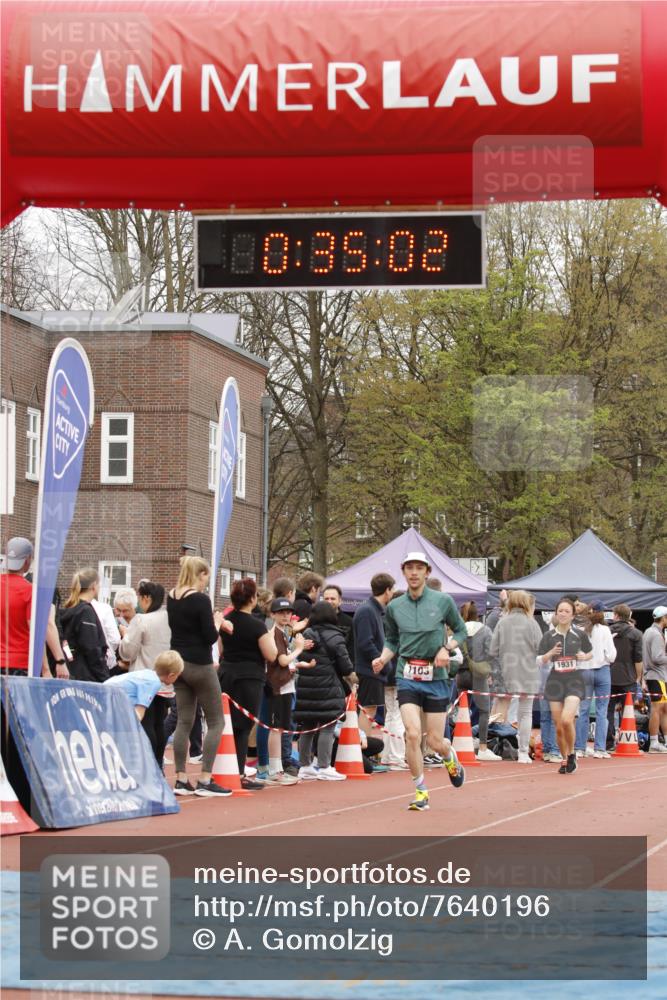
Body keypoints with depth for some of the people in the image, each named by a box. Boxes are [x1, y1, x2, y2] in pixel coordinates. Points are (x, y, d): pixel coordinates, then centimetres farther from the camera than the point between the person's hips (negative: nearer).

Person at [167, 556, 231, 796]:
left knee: (184, 721, 10)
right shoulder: (200, 599, -16)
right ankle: (205, 781, -5)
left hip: (178, 662, 7)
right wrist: (217, 623, 3)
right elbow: (210, 637, -16)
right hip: (199, 664, -7)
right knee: (216, 722, 2)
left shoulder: (171, 597, 5)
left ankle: (181, 780, 7)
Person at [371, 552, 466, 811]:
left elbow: (461, 631, 10)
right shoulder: (394, 607, 4)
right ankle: (421, 792, -1)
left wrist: (446, 648, -8)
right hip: (407, 677, 1)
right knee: (412, 734, -15)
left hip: (436, 676, -1)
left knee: (435, 741, 2)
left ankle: (451, 759, 40)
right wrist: (382, 658, -4)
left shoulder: (443, 601, -2)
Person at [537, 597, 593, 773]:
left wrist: (584, 656, -6)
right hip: (555, 681, 2)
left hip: (574, 681, -2)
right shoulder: (548, 636, 3)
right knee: (559, 727, 3)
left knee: (567, 720, -22)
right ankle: (565, 760, 22)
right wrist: (551, 653, -13)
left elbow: (590, 653, 16)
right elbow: (539, 661, 5)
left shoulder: (579, 635, 1)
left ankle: (571, 754, 2)